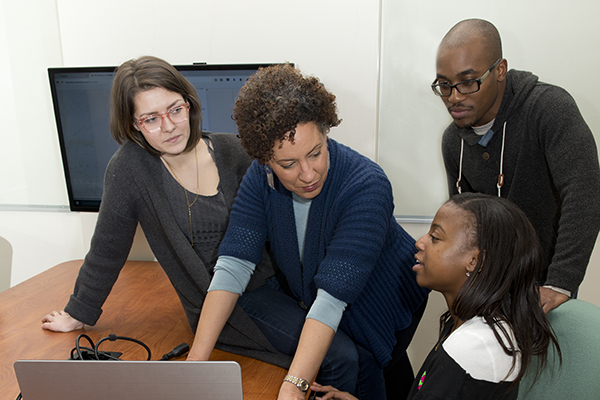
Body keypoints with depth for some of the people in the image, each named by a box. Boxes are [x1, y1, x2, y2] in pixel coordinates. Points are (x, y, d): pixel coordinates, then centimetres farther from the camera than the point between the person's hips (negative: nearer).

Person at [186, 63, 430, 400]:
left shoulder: (367, 186, -34)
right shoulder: (261, 177, -19)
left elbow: (332, 295, -40)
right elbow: (234, 264, -24)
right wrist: (196, 360, -32)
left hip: (379, 306, -2)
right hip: (303, 295, 2)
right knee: (341, 357, -21)